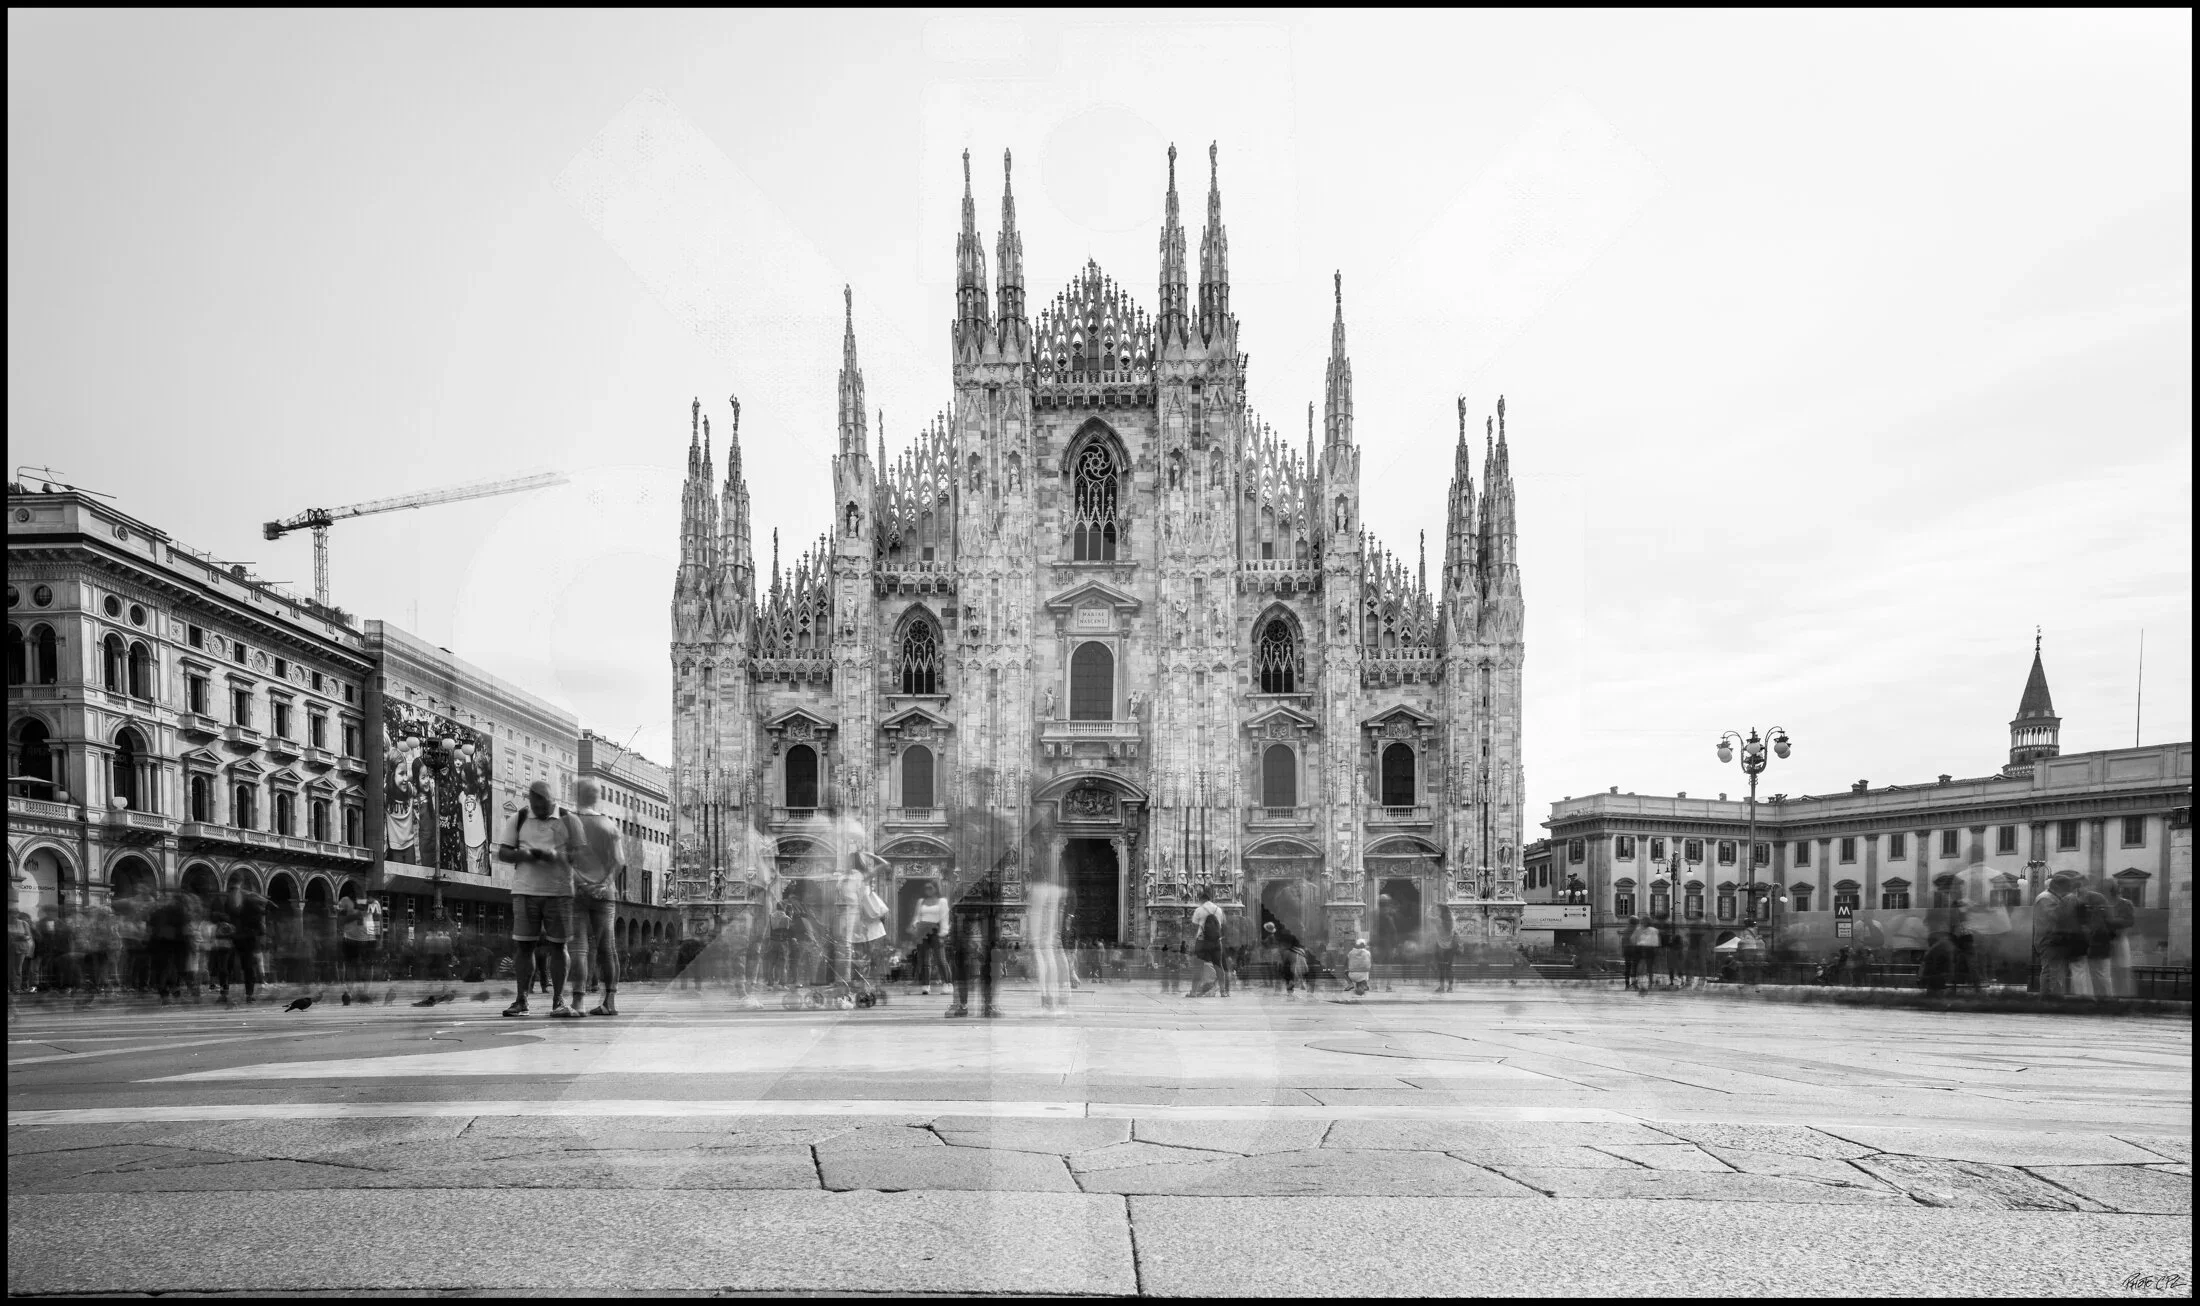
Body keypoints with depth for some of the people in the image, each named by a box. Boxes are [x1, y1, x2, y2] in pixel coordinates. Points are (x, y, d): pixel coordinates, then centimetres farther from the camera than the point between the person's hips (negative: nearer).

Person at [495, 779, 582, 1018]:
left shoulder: (569, 821, 5)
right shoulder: (518, 819, 8)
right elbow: (502, 853, 5)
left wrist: (556, 856, -18)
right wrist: (523, 855, -16)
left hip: (559, 891, -1)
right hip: (525, 891, 1)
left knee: (557, 946, -1)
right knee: (525, 946, 1)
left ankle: (558, 1001, 2)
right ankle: (521, 1001, 7)